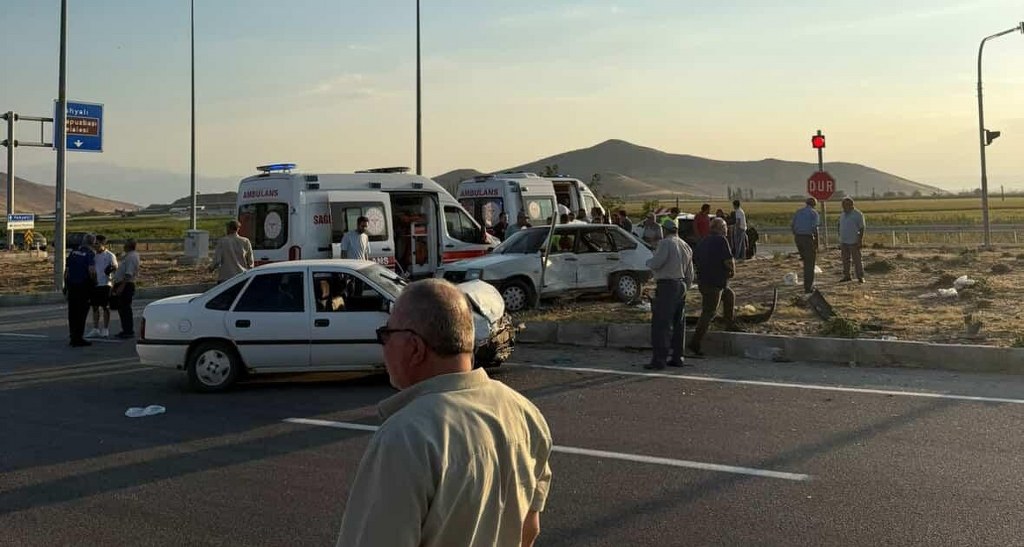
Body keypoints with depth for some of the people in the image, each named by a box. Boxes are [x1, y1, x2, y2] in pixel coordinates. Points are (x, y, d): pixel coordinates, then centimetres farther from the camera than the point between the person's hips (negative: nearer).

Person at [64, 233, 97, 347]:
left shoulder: (73, 252, 10)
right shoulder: (90, 253, -10)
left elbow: (66, 270, 13)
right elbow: (91, 270, -21)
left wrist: (66, 285, 21)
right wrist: (94, 281, -4)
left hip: (72, 285, 6)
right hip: (84, 286, -6)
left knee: (72, 312, 13)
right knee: (82, 312, 1)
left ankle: (73, 337, 21)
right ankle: (78, 338, 2)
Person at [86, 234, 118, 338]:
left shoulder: (109, 255, -4)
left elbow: (115, 267, -9)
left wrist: (112, 268, -31)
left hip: (105, 284, -6)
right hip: (94, 284, 6)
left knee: (105, 307, 1)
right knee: (95, 307, 8)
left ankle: (105, 330, 8)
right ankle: (95, 330, 14)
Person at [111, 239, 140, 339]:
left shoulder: (131, 257, -16)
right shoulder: (127, 256, 18)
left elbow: (128, 274, -24)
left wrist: (121, 286, -27)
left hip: (126, 285, -11)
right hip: (123, 285, 11)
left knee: (125, 308, -7)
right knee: (121, 308, 15)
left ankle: (129, 331, -3)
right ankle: (125, 330, 23)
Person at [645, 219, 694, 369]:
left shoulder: (665, 243, -10)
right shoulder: (686, 246, 15)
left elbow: (656, 263, -20)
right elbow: (690, 274, 18)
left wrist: (648, 261, 2)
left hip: (667, 285, -8)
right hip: (681, 285, 8)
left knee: (661, 323, -8)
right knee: (678, 323, 14)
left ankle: (659, 359, -11)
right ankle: (677, 357, 18)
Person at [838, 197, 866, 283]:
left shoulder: (857, 214, -6)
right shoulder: (842, 215, 14)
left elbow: (861, 228, -7)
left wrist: (860, 241, -12)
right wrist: (840, 242, 15)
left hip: (853, 242, -6)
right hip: (843, 242, 6)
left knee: (857, 260, -4)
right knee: (845, 260, 8)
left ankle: (860, 277, -1)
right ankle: (846, 275, 14)